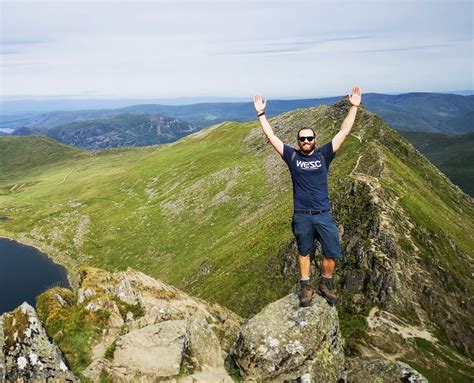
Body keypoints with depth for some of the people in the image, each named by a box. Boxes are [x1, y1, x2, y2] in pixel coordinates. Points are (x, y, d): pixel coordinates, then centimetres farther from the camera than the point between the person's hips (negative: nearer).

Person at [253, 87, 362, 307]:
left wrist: (354, 107, -2)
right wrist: (261, 113, 1)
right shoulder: (292, 156, 0)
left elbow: (344, 132, 0)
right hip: (301, 216, -1)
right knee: (304, 252, 13)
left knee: (331, 253, 4)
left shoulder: (323, 155, 2)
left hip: (324, 215, 1)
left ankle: (326, 285, 27)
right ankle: (305, 287, 29)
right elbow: (270, 136, 1)